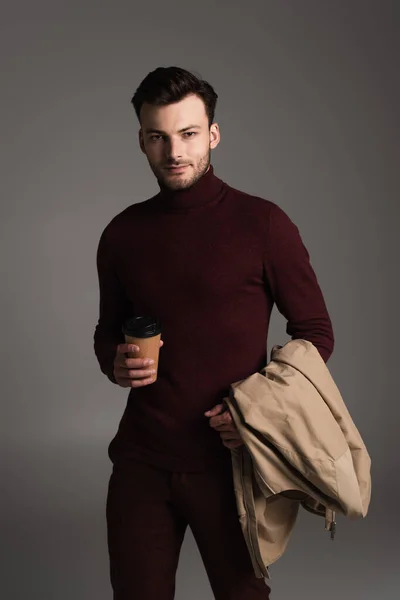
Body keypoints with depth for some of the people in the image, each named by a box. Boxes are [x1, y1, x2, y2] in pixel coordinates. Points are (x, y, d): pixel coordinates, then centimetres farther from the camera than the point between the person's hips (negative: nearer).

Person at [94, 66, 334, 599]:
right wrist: (114, 363, -5)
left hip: (230, 458, -3)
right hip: (142, 461, 3)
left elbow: (315, 333, -2)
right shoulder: (122, 234, 4)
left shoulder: (263, 224, -7)